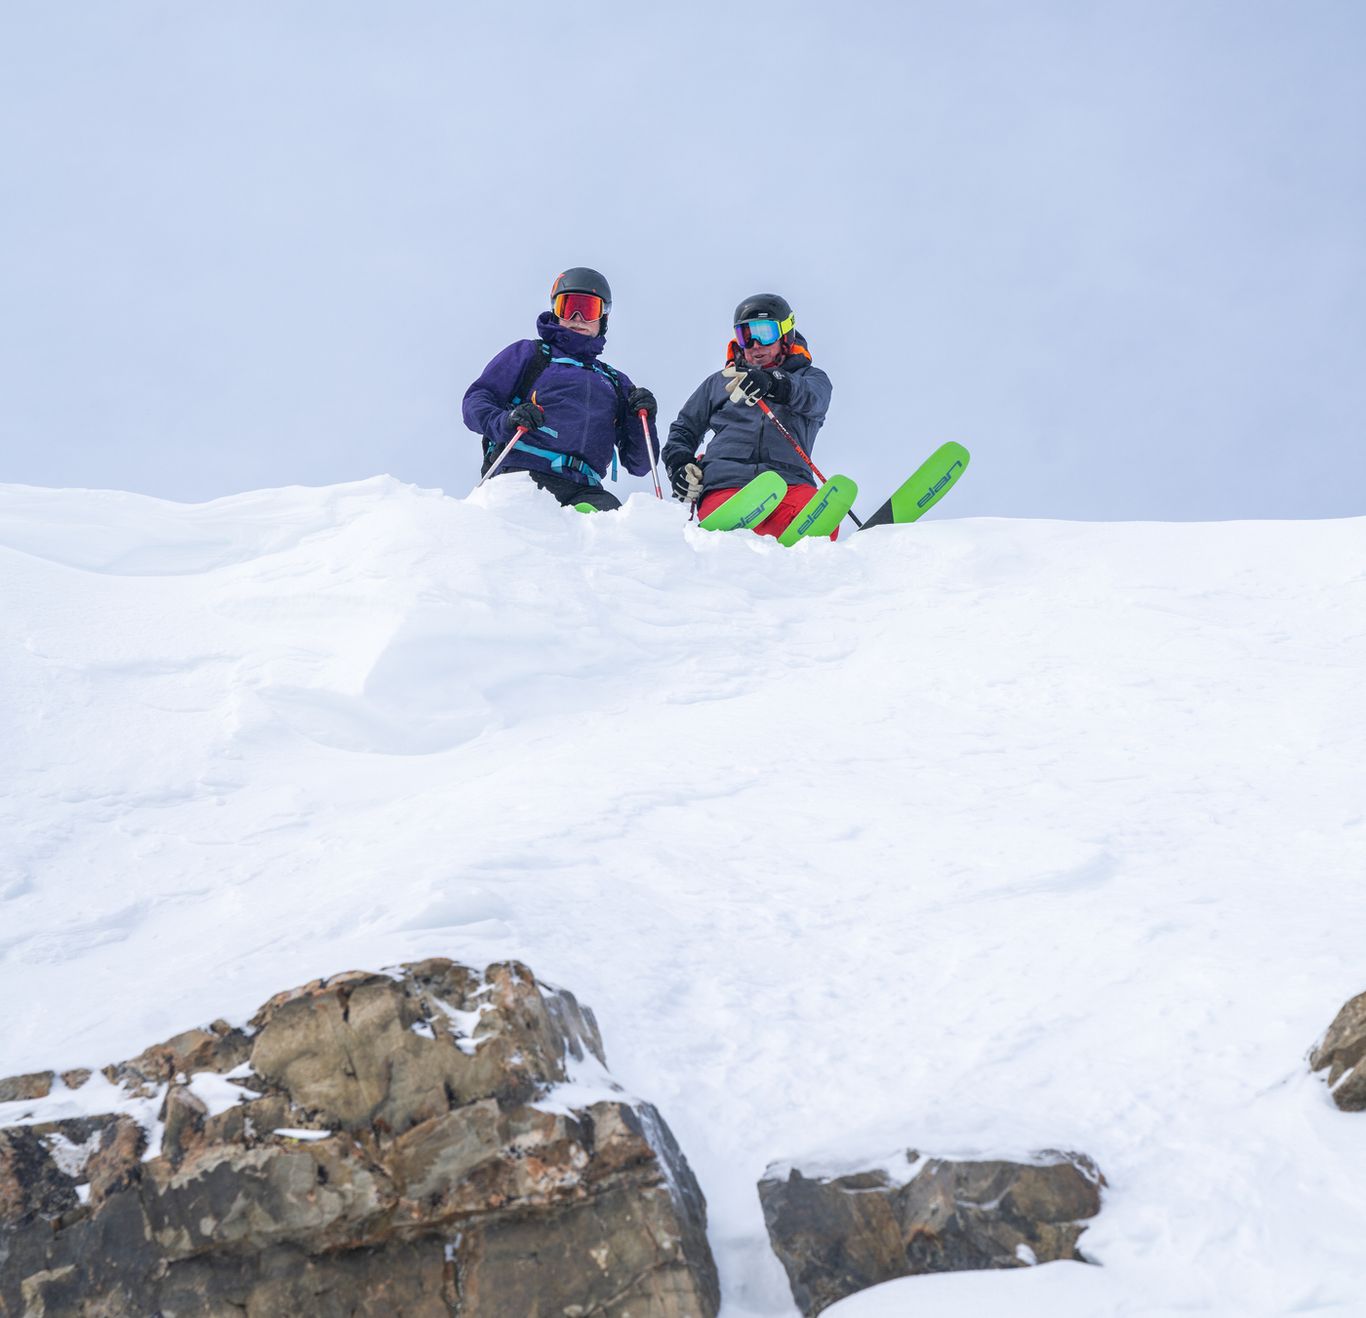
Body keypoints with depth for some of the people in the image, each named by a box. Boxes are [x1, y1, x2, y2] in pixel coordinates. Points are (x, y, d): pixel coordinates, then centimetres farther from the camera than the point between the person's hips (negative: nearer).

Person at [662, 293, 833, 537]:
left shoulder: (810, 377, 26)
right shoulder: (719, 382, 34)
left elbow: (810, 398, 0)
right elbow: (684, 430, 43)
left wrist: (772, 382, -24)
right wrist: (679, 465, 18)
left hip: (789, 482, -2)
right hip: (724, 485, 2)